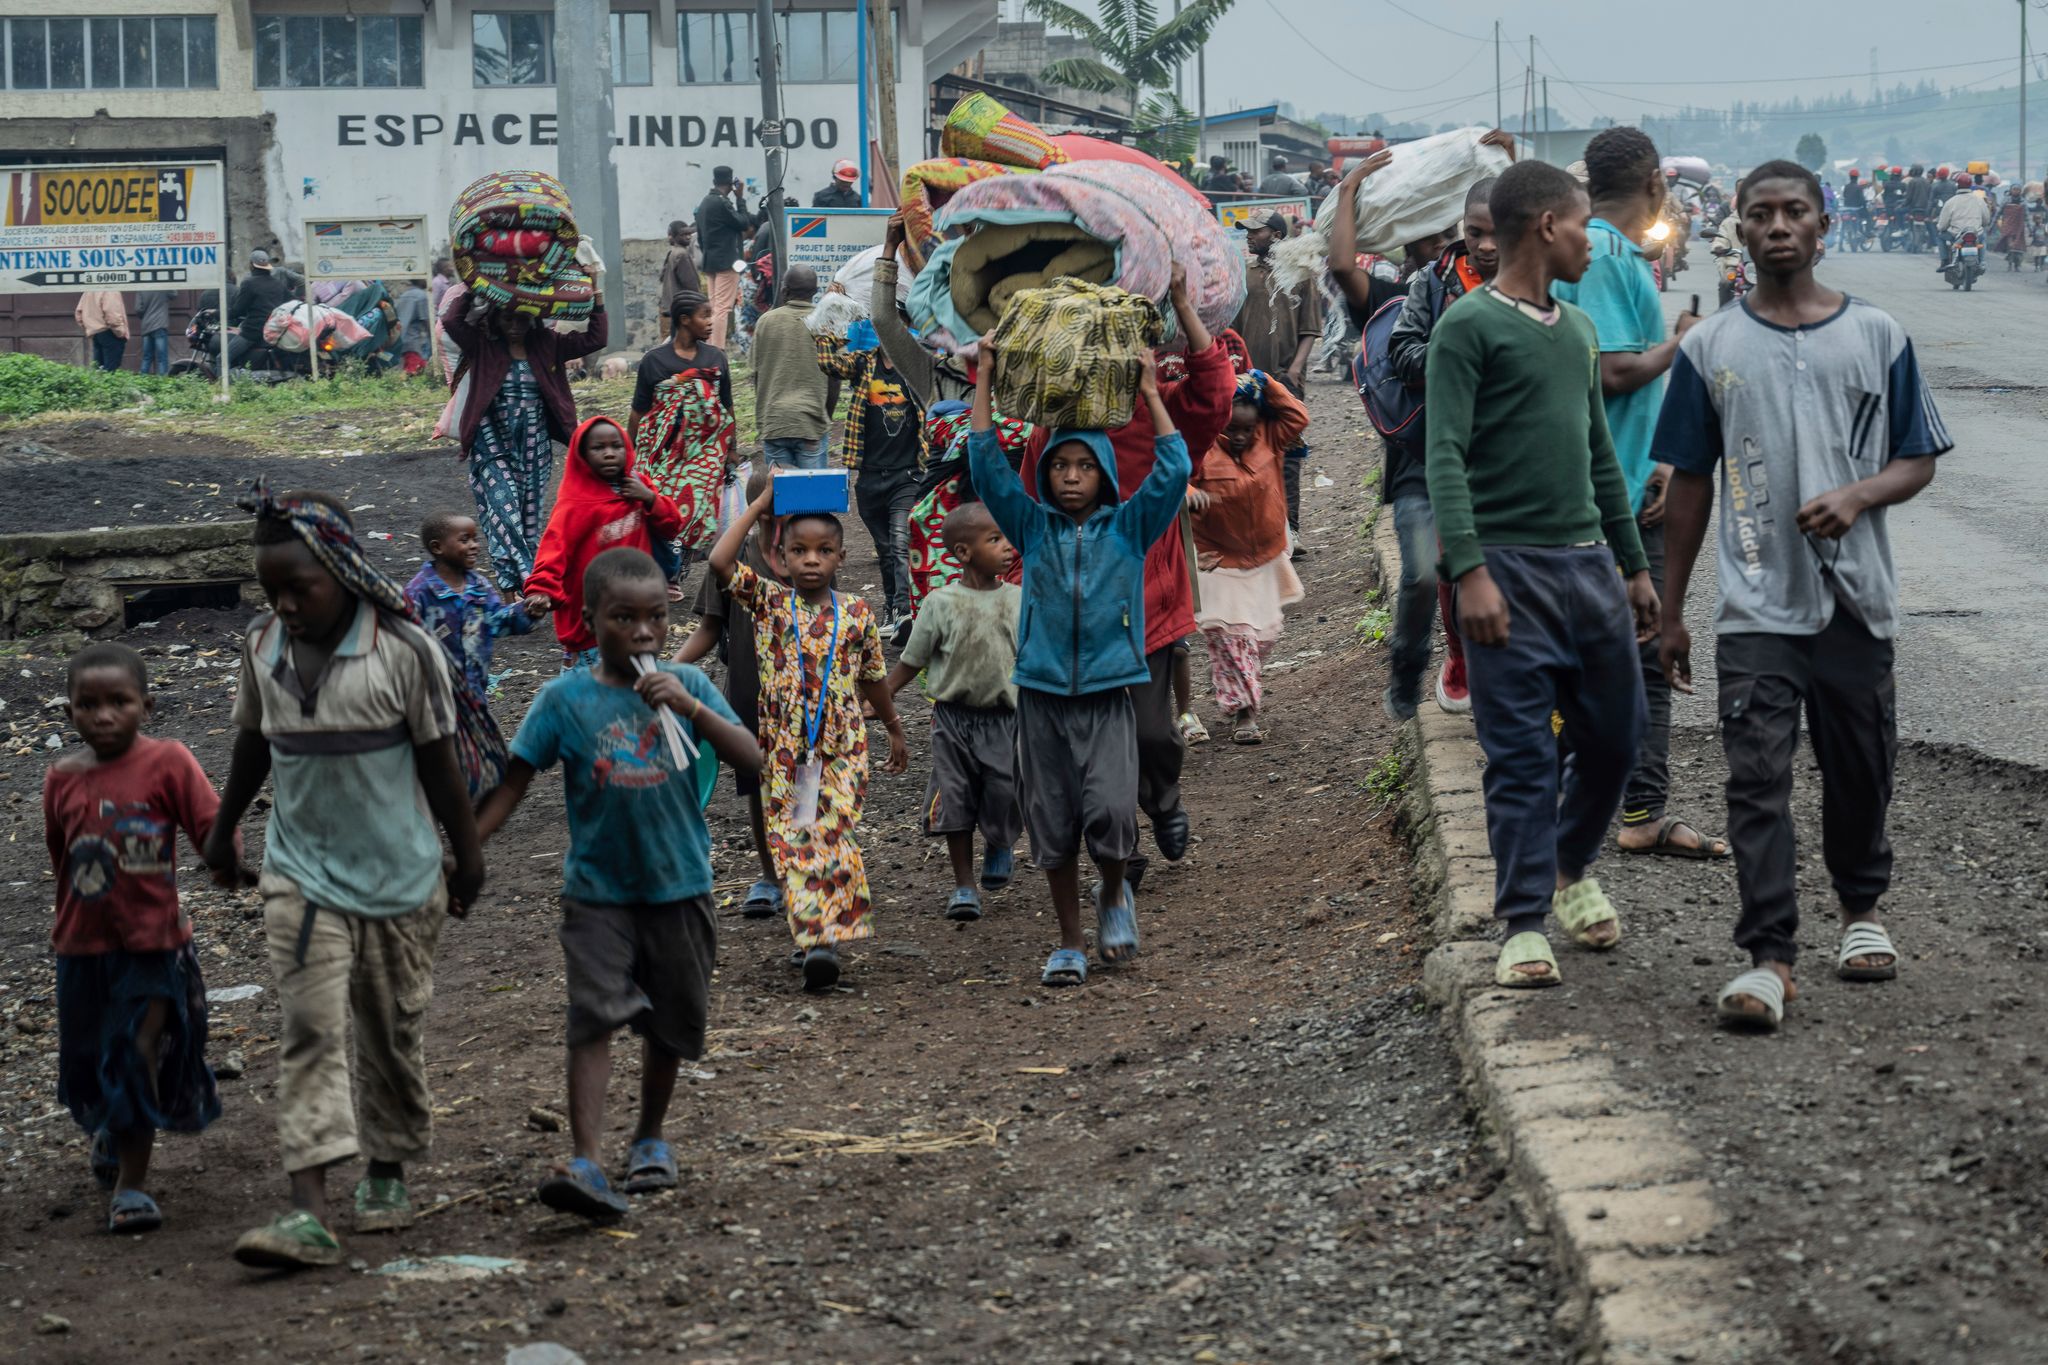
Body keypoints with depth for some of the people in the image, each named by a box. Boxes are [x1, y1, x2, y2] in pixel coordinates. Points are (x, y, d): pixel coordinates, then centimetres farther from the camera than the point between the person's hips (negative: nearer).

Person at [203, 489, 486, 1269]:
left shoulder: (403, 650, -14)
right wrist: (223, 831, 23)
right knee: (310, 1032, -10)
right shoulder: (262, 648, -2)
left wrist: (467, 857, 0)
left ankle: (387, 1173, 31)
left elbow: (438, 763, -6)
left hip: (399, 875, -2)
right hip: (302, 873, 2)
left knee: (393, 1034, 11)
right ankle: (307, 1211, -18)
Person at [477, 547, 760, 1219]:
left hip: (680, 887, 3)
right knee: (595, 1017, -16)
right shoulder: (566, 698, -6)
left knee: (672, 1023, 15)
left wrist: (692, 707, -22)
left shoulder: (686, 685, -1)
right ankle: (584, 1164, -23)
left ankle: (649, 1138, 36)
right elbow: (513, 782, -3)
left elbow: (751, 759, -8)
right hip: (599, 892, -3)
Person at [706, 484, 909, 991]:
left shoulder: (856, 614, 4)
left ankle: (825, 941, -19)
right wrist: (759, 505, -8)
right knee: (791, 842, -1)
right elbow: (720, 561, -14)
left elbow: (873, 679, 17)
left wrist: (895, 730, 27)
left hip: (842, 745, -1)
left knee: (833, 836, -13)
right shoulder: (768, 602, 1)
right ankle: (809, 935, 7)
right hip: (783, 746, 1)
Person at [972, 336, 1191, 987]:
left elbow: (1173, 471, -5)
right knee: (1052, 825, 5)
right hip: (1042, 695, 2)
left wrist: (1149, 391, -4)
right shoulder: (1033, 528, 7)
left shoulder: (1128, 527, 4)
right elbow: (986, 465, 1)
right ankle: (1069, 942, 18)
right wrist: (984, 378, -2)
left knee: (1110, 815, -17)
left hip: (1108, 695, -2)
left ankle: (1114, 894, 14)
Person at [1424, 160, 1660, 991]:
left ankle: (1570, 870, 32)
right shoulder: (1471, 327, -6)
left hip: (1589, 562, 7)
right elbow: (1446, 457, -13)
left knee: (1615, 737, 10)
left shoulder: (1578, 331, 18)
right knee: (1521, 756, -5)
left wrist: (1635, 565, 22)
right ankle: (1524, 927, 1)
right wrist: (1469, 571, -23)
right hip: (1510, 567, -7)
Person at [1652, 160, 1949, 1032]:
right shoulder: (1710, 349, 4)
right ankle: (1769, 959, -11)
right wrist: (1671, 613, 9)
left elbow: (1919, 461, 6)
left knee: (1860, 769, 11)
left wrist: (1857, 496, -16)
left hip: (1857, 599, 1)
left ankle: (1861, 909, 35)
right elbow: (1689, 484, 9)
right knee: (1758, 781, -9)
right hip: (1757, 607, -1)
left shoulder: (1877, 338, 4)